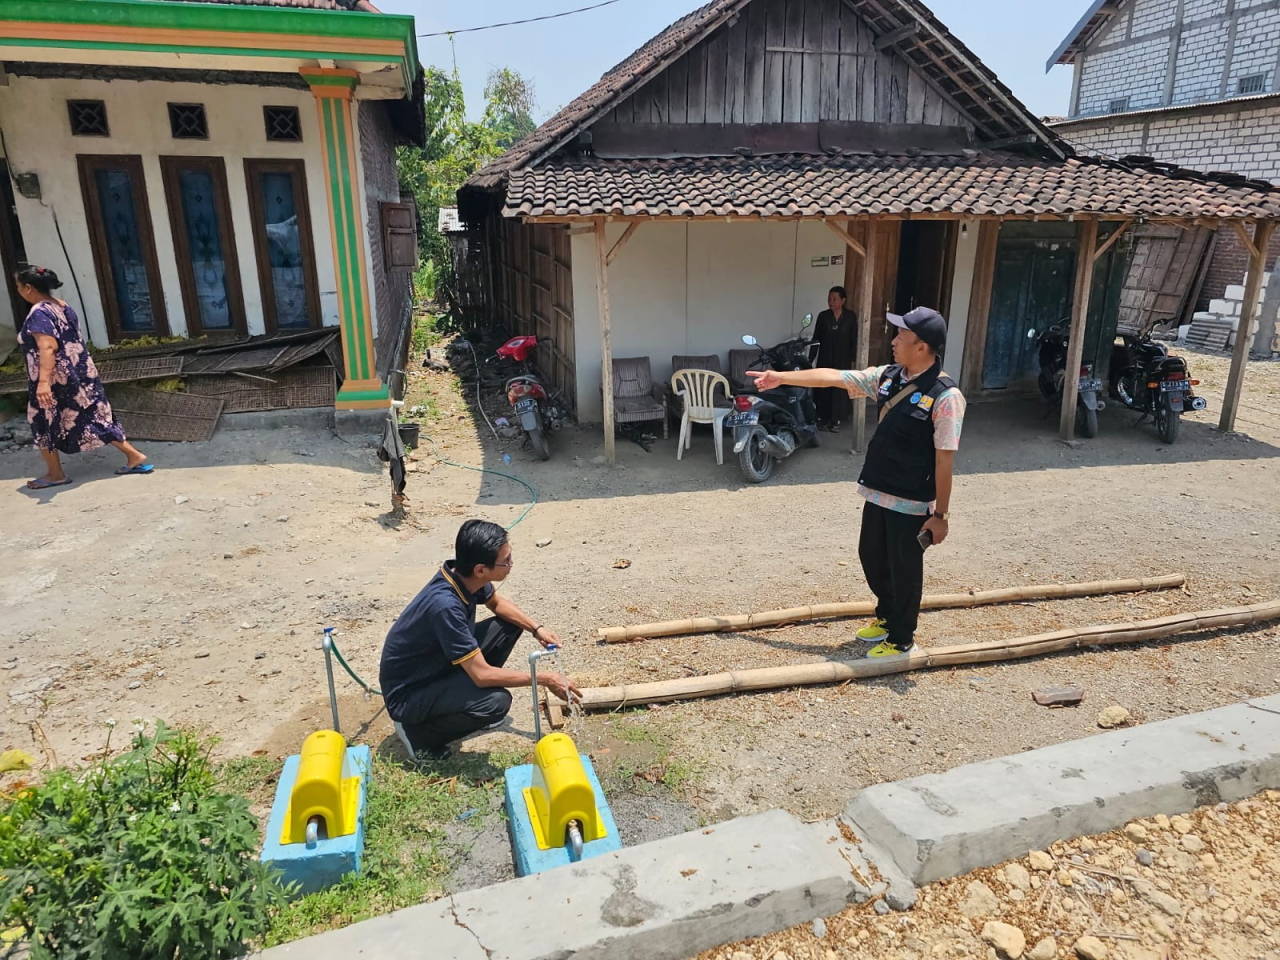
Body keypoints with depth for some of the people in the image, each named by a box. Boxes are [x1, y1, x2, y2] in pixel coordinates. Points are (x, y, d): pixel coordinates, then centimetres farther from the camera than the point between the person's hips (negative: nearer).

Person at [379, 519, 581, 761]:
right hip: (407, 694, -8)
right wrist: (544, 679, -23)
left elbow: (497, 603, 12)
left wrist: (536, 628, -2)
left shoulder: (463, 574, -12)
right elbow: (482, 674, -32)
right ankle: (419, 731, -5)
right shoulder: (445, 605, -36)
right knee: (496, 702, -30)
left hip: (440, 667, 8)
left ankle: (465, 702, 16)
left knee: (510, 625, 4)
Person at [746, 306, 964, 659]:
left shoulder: (945, 396, -20)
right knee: (871, 557, 21)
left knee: (905, 571, 8)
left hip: (912, 502, -7)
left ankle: (901, 639, 28)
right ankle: (886, 615, 45)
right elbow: (833, 376, 7)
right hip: (877, 492, 7)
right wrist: (781, 377, 11)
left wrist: (940, 514, -16)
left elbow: (945, 461, -18)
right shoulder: (887, 377, 1)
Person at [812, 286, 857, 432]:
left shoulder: (851, 316, -2)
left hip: (843, 359, -1)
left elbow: (854, 340, 0)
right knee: (823, 387, 3)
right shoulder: (823, 316, 2)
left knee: (840, 388, 0)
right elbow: (816, 338, 4)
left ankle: (836, 420, 7)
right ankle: (822, 417, 14)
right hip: (825, 358, 1)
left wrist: (853, 360, -4)